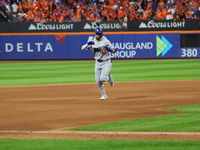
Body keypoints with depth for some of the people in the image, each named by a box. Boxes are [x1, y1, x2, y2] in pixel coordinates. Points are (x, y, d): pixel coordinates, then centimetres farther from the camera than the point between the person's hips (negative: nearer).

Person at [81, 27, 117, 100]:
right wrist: (88, 44, -26)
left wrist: (108, 48, -28)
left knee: (102, 78, -20)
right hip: (98, 63, 4)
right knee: (98, 81, 2)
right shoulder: (93, 42, 1)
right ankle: (104, 95, 21)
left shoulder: (106, 41, -8)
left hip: (106, 63, -4)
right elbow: (82, 48, -7)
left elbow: (114, 50, -7)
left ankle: (109, 78, 15)